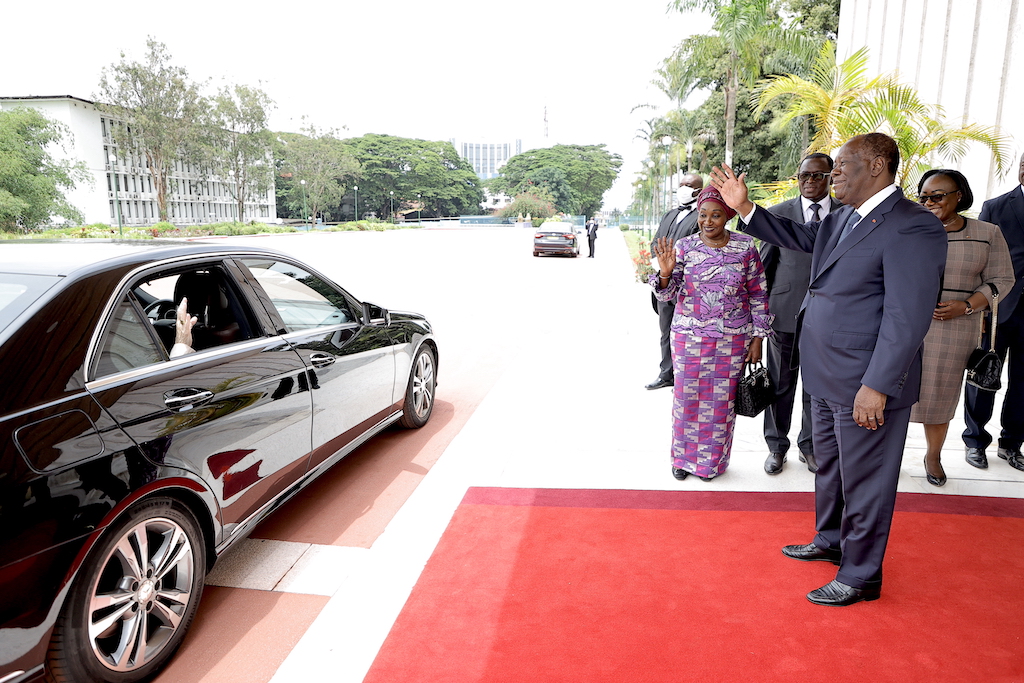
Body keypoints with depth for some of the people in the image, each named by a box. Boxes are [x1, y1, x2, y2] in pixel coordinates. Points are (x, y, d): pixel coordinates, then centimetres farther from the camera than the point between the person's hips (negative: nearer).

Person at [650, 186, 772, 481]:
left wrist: (757, 339, 2)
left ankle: (713, 460, 27)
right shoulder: (684, 247, -3)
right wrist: (665, 272, -23)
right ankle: (684, 457, 27)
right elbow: (667, 294, -2)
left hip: (732, 338, 0)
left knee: (722, 399, 8)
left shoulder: (745, 247, -3)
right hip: (689, 335, 0)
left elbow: (758, 294, 3)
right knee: (687, 396, 7)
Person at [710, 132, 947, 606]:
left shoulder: (912, 227, -19)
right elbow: (798, 236, 25)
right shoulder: (842, 218, 8)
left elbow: (907, 317, -24)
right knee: (829, 468, 24)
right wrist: (744, 207, 14)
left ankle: (861, 576, 27)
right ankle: (830, 542, 46)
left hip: (867, 386, -9)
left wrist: (877, 386, -25)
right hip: (826, 379, 9)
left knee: (863, 482, 8)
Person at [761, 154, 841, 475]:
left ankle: (810, 444, 31)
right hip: (785, 313, 0)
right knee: (780, 384, 9)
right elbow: (765, 265, 5)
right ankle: (777, 446, 25)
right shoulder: (777, 213, 1)